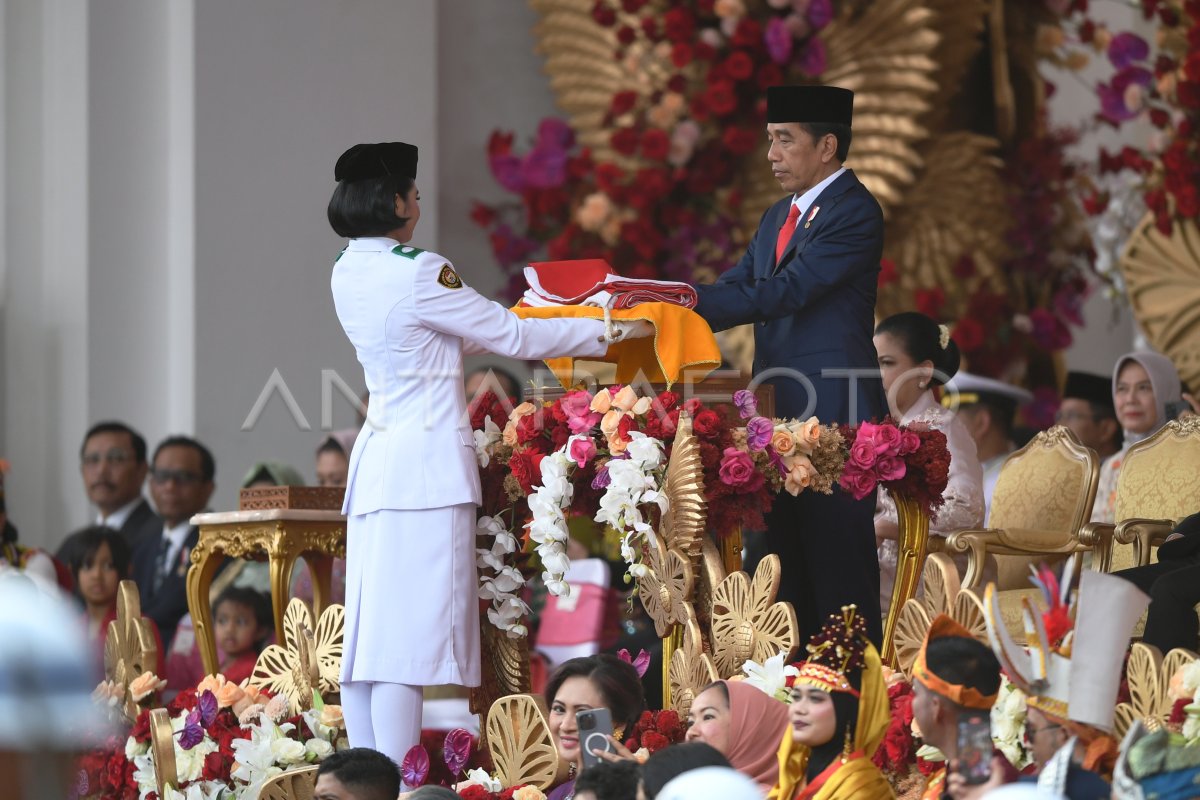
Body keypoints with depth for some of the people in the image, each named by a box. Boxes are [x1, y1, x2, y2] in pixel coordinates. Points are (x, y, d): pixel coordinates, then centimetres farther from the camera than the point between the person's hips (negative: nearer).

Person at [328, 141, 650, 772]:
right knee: (410, 635, -11)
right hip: (427, 461, -9)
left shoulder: (348, 276, 11)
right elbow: (510, 336, -7)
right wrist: (609, 334, 5)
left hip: (377, 457, 9)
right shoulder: (415, 274, -14)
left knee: (368, 634, 7)